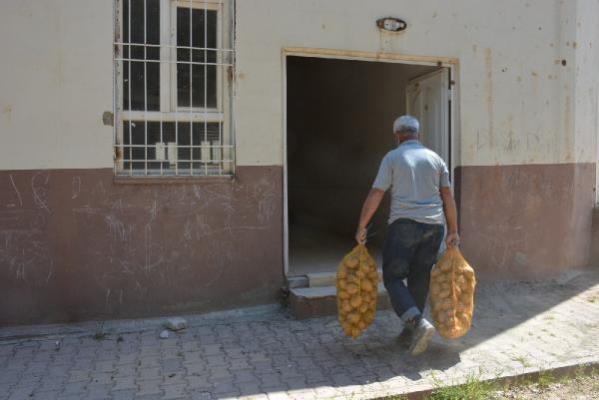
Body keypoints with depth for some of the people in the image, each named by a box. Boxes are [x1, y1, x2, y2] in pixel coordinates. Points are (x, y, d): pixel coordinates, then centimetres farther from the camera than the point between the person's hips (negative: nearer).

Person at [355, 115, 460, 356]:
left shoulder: (392, 158, 1)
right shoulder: (435, 158, 12)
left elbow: (375, 195, -4)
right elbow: (448, 197, 8)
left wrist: (361, 227, 2)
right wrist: (453, 231, 12)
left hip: (404, 224, -4)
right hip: (434, 225, 5)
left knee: (393, 277, 2)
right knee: (420, 279, 14)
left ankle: (418, 323, -16)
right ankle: (411, 329, 23)